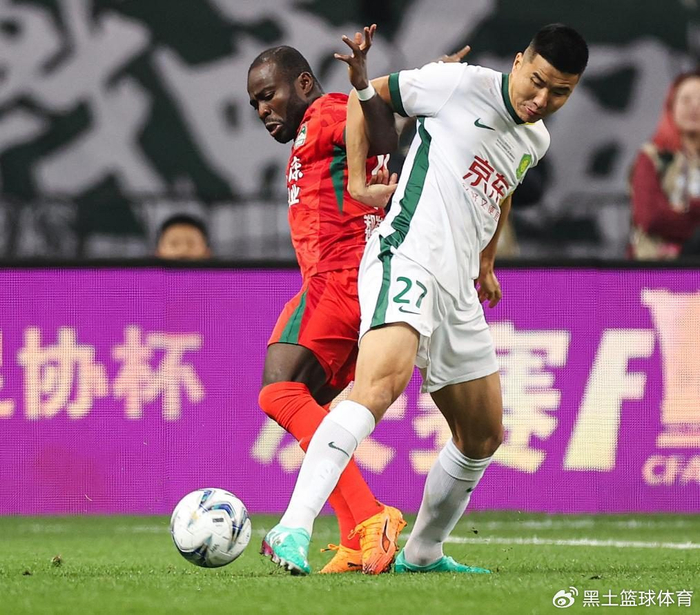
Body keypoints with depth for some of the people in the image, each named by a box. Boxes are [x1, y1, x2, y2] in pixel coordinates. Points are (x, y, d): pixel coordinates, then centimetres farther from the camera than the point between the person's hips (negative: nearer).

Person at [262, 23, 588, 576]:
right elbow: (365, 97, 5)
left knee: (484, 436, 16)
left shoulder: (536, 141, 17)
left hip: (459, 291, 9)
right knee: (383, 382, -33)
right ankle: (293, 531, -45)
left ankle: (422, 553, 34)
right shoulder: (462, 85, -5)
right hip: (407, 260, -9)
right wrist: (358, 183, -1)